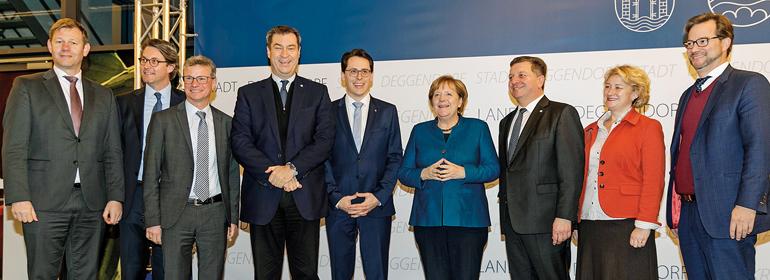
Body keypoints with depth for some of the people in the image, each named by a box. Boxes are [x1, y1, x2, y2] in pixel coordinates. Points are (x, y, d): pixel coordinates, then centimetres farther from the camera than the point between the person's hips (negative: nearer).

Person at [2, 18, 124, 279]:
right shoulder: (27, 87, 6)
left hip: (91, 203, 3)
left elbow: (113, 152, 12)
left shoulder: (103, 96, 15)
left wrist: (115, 197, 1)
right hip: (44, 202, -3)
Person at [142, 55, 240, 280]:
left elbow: (232, 173, 12)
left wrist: (233, 217, 8)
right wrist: (153, 220, -5)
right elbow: (151, 174, 0)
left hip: (215, 213, 2)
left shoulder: (226, 123, 9)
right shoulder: (163, 120, 2)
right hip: (176, 214, -2)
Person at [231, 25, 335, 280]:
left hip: (305, 198, 0)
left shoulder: (317, 93, 10)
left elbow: (325, 140, -1)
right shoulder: (248, 94, 10)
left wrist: (292, 168, -15)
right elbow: (240, 142, 0)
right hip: (263, 198, 0)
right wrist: (272, 174, -13)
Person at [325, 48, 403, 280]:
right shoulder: (328, 112, 6)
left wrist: (379, 196, -7)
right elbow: (322, 159, 4)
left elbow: (395, 158, 5)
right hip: (338, 208, 0)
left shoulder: (388, 112, 8)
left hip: (377, 207, 0)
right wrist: (337, 198, -7)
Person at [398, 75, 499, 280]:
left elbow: (493, 169, 2)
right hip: (428, 221, 2)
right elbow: (403, 173, 11)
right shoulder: (419, 131, 14)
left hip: (468, 219, -2)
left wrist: (462, 172, -14)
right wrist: (424, 174, -10)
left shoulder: (477, 128, 8)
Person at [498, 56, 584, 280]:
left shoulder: (562, 113, -3)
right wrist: (505, 216, 15)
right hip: (512, 222, 7)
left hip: (545, 221, -7)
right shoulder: (507, 122, 21)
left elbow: (572, 171, -11)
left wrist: (564, 217, -19)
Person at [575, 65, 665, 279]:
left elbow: (653, 182, -7)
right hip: (589, 227, 5)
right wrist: (576, 222, 13)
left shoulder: (648, 127, 1)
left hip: (626, 228, -5)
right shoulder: (591, 131, 18)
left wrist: (644, 226, -14)